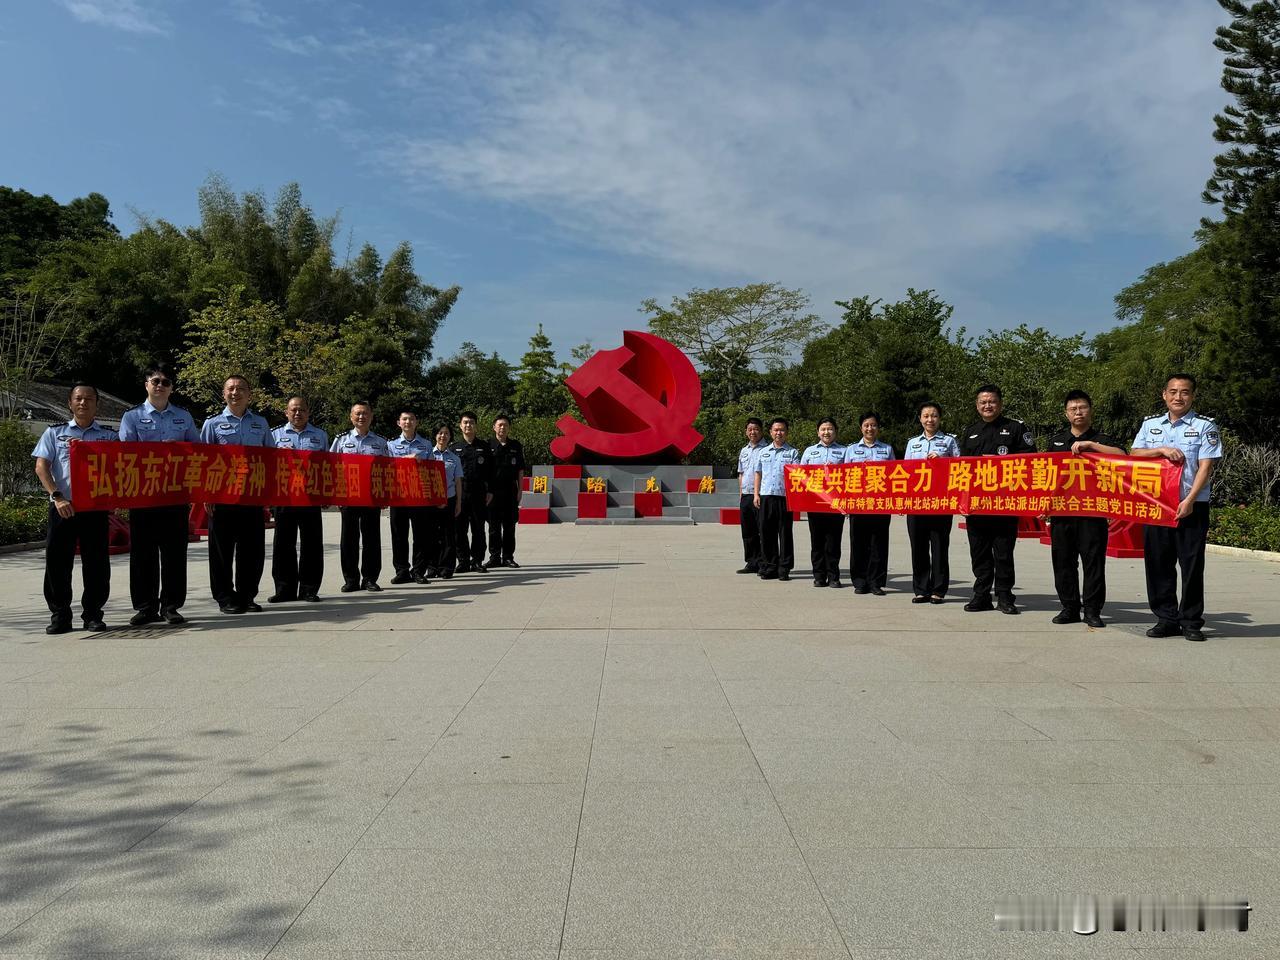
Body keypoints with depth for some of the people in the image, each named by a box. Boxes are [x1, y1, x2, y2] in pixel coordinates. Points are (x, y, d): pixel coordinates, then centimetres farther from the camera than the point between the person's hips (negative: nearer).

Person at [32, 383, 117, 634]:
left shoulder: (108, 435, 12)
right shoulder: (54, 433, 12)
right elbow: (41, 467, 3)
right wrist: (57, 497, -10)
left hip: (96, 507, 0)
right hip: (62, 507, 0)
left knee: (97, 562, 0)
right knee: (57, 559, 0)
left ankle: (93, 614, 10)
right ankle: (59, 615, 10)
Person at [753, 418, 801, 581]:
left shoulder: (793, 452, 6)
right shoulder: (764, 452, 15)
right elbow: (758, 474, 17)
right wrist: (756, 494, 7)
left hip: (785, 497, -3)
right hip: (766, 496, 3)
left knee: (785, 533, 1)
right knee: (766, 533, 4)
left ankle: (784, 568, 7)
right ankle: (768, 567, 12)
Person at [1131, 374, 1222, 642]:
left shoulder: (1205, 426, 0)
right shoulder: (1150, 424, 12)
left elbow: (1206, 466, -7)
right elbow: (1134, 455, 7)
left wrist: (1189, 500, -16)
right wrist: (1162, 450, -11)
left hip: (1192, 505, -3)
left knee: (1192, 564, 0)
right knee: (1158, 562, 4)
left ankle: (1191, 622, 9)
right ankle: (1166, 619, 14)